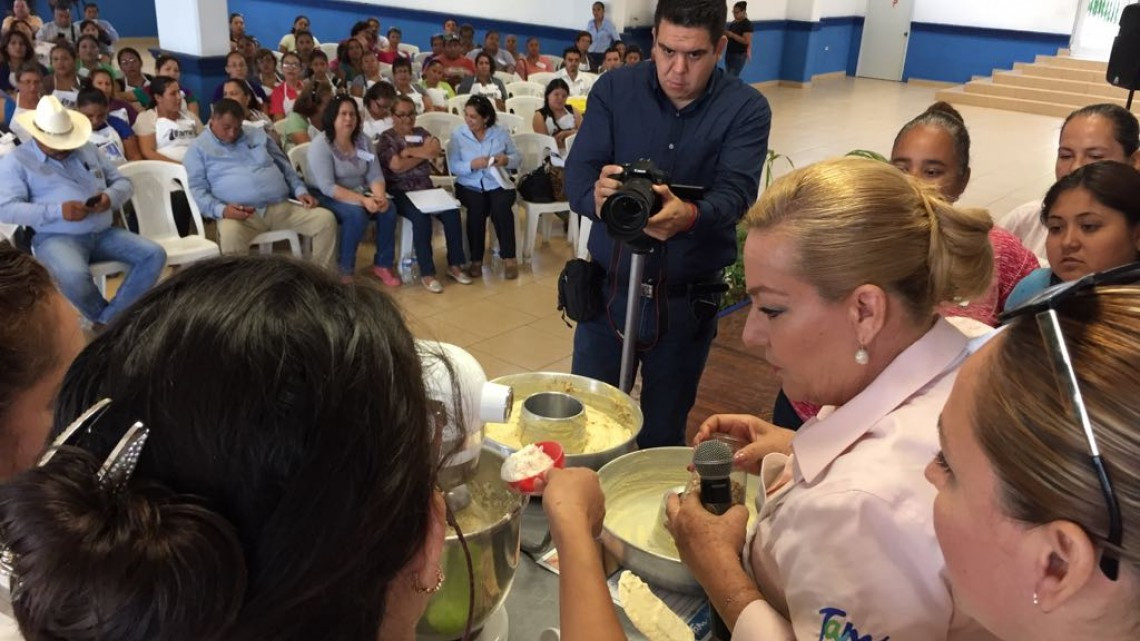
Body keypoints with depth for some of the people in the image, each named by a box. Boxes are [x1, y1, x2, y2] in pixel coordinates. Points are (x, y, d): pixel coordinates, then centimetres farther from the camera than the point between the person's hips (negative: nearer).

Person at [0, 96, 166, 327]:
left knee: (155, 255, -17)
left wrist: (110, 197, -8)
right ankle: (110, 317, -5)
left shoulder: (88, 150, 19)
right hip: (56, 237, -5)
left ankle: (107, 320, -15)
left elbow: (123, 182, 18)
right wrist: (58, 211, -21)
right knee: (74, 276, -38)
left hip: (103, 233, 5)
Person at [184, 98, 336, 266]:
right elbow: (197, 189, -1)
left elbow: (284, 166, 25)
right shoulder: (199, 148, 9)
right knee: (230, 234, -40)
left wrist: (300, 191, 7)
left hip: (282, 207, 4)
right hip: (239, 214, -4)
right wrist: (221, 210, -20)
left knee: (326, 219, -15)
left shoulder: (257, 135, 21)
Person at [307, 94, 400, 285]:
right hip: (327, 199, -5)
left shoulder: (363, 141, 3)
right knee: (357, 214, -33)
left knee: (388, 210, -20)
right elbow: (327, 187, -24)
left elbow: (375, 176, -1)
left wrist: (380, 196, -23)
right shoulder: (320, 145, -15)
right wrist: (362, 200, -32)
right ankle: (344, 270, -18)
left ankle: (382, 265, -7)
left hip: (359, 195, 6)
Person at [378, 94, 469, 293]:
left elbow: (436, 148, -4)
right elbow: (397, 165, -13)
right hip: (399, 192, -5)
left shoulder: (421, 132, 17)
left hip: (426, 188, 5)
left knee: (452, 212, -23)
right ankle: (426, 273, -29)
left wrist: (410, 151, -14)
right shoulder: (386, 138, 3)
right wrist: (424, 154, -6)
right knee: (421, 216, -34)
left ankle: (454, 265, -13)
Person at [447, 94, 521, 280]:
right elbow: (453, 166, -5)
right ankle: (476, 260, -17)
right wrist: (472, 165, -22)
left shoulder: (501, 133, 6)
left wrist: (507, 160, -14)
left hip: (497, 184, 1)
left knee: (501, 207, -31)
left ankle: (509, 257, -18)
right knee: (478, 208, -32)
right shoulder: (457, 134, 2)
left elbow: (518, 157, 8)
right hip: (469, 185, -1)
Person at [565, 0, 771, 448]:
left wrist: (689, 216, -43)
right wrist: (597, 197, -36)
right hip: (609, 288, 1)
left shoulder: (746, 109, -6)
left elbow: (736, 192, -20)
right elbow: (576, 175, -12)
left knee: (663, 436, 13)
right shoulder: (613, 90, -3)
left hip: (687, 300, -1)